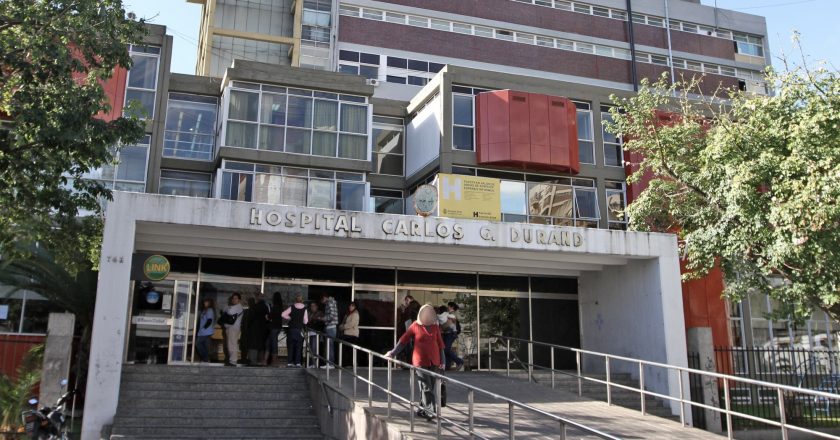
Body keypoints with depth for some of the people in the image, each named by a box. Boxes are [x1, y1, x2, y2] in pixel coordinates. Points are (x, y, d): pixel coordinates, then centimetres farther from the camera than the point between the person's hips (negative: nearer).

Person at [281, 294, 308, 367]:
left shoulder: (292, 307, -2)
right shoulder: (304, 309, -5)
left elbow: (283, 314, -7)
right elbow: (305, 322, -6)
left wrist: (290, 318, 6)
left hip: (291, 329, 1)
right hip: (300, 330, -1)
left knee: (290, 346, 9)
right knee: (298, 347, 7)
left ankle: (289, 362, 6)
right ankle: (297, 362, 3)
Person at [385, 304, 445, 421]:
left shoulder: (435, 326, 9)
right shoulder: (415, 326, 0)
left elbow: (440, 344, 12)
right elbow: (403, 340, 4)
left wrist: (442, 361, 9)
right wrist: (393, 353, 1)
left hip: (433, 362, 4)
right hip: (420, 361, -4)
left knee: (429, 387, 8)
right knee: (426, 388, -8)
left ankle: (422, 410, 20)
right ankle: (433, 411, -11)